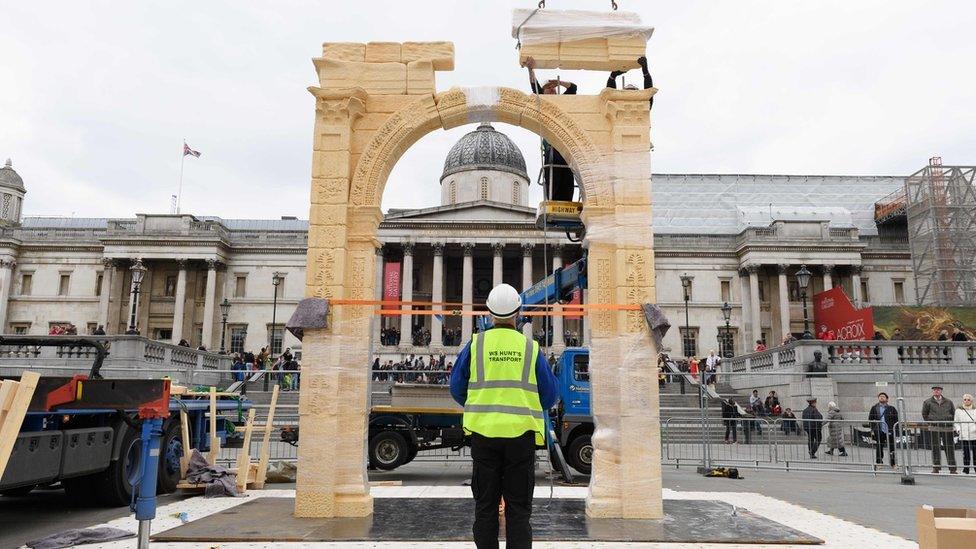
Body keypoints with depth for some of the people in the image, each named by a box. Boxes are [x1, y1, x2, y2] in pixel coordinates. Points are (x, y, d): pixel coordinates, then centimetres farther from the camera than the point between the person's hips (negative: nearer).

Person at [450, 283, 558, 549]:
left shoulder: (476, 344, 1)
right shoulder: (530, 347, 1)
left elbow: (457, 388, 7)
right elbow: (550, 395, 5)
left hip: (484, 431, 1)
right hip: (521, 433, 0)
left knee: (485, 506, 10)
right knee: (518, 507, 6)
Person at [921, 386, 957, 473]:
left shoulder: (948, 402, 10)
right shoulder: (927, 402, 5)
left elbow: (953, 412, 18)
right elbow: (924, 414, 12)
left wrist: (950, 422, 8)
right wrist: (930, 422, 4)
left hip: (947, 428, 1)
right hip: (934, 428, -1)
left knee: (949, 448, 3)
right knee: (935, 448, 1)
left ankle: (952, 468, 8)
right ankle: (936, 467, 6)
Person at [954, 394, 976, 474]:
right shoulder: (959, 410, 8)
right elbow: (956, 422, 10)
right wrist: (958, 429, -6)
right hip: (964, 436, -1)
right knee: (966, 453, -1)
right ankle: (966, 469, 5)